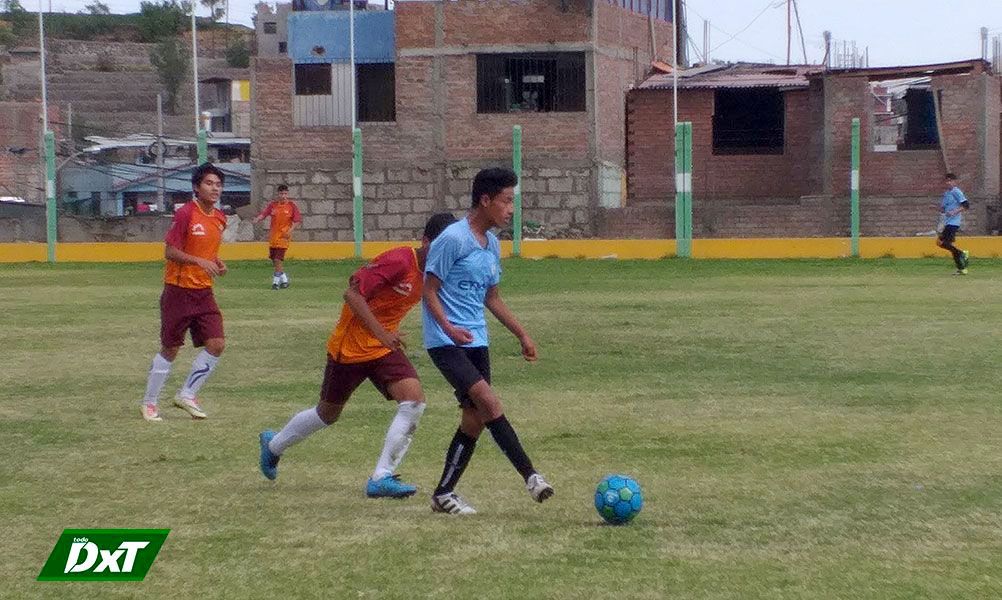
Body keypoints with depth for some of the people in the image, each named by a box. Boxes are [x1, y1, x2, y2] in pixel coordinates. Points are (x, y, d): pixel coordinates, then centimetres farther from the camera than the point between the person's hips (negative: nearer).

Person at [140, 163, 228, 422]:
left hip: (204, 292, 6)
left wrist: (217, 262, 3)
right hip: (179, 291, -6)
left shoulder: (220, 219, 7)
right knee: (170, 349, 2)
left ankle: (187, 395, 12)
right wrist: (200, 261, -28)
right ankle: (150, 403, 19)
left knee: (216, 344, -4)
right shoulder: (185, 214, -15)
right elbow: (170, 252, -17)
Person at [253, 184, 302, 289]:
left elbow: (297, 220, 0)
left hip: (284, 236, -4)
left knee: (278, 258, -12)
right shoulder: (272, 204, 4)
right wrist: (257, 219, -26)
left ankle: (276, 281, -3)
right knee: (273, 258, 9)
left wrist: (290, 230, -12)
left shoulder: (292, 206, -2)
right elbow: (263, 214, -6)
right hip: (273, 235, 4)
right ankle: (284, 278, 26)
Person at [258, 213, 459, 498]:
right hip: (351, 346, -6)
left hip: (386, 347, 7)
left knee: (414, 400, -16)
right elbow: (353, 294, -25)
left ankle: (382, 477, -13)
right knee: (328, 413, 12)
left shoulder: (432, 272, 0)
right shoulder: (398, 261, -25)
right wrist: (381, 332, -30)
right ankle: (274, 445, 39)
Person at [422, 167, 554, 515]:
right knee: (490, 403, -19)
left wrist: (522, 335, 19)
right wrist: (449, 328, -26)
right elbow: (429, 289, -12)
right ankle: (530, 476, -17)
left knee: (476, 417, 5)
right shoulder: (453, 239, -13)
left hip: (476, 341, 9)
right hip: (446, 341, -9)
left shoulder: (492, 244, 12)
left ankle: (444, 493, 14)